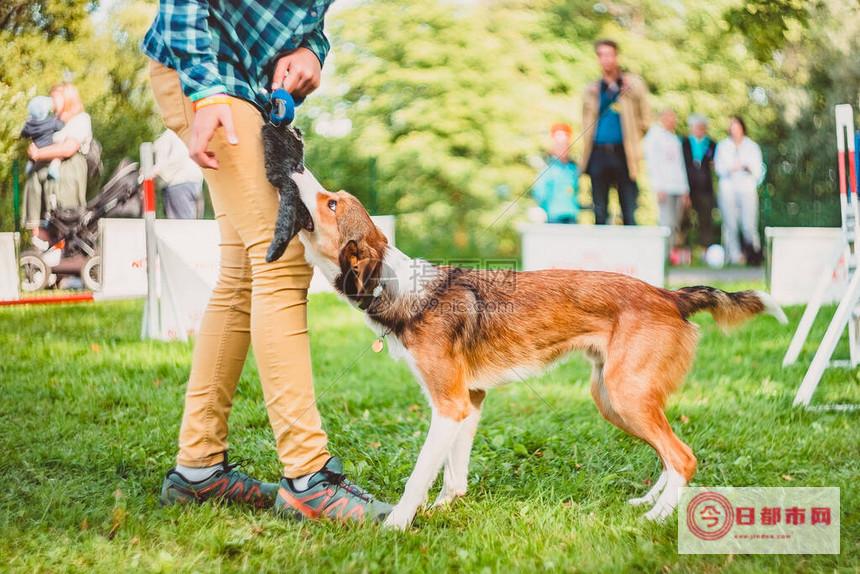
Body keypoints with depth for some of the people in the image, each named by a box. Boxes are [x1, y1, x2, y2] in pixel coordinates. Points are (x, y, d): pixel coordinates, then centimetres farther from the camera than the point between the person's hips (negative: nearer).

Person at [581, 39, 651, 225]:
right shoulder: (592, 90, 16)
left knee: (629, 213, -6)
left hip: (623, 153, -3)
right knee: (599, 213, 3)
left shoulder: (632, 84, 7)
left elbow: (645, 119, 6)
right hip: (598, 153, 3)